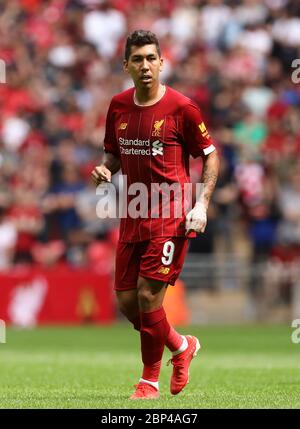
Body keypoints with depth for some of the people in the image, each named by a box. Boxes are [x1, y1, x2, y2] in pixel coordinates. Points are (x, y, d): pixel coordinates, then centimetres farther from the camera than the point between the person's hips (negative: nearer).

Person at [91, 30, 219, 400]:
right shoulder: (118, 106, 6)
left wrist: (201, 205, -11)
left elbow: (210, 156, -1)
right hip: (133, 216, 6)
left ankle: (150, 380, 7)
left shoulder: (180, 107, -9)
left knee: (148, 295, -12)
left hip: (171, 216, -6)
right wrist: (104, 169, -4)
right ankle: (182, 346, 31)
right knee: (126, 301, 5)